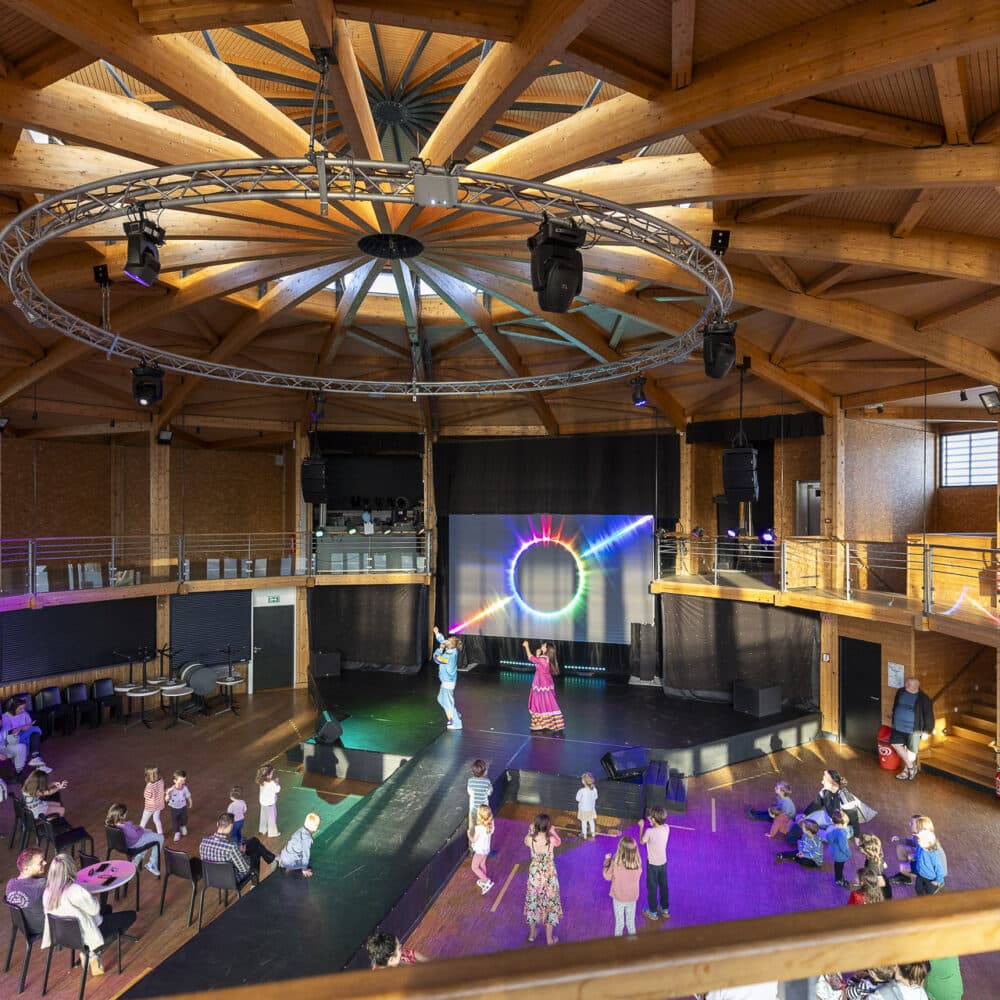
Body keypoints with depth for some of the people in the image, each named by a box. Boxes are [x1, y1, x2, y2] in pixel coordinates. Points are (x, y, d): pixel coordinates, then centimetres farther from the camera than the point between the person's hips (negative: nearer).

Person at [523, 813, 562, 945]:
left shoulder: (530, 839, -21)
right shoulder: (551, 840, -25)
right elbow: (559, 842, 1)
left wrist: (531, 830, 4)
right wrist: (552, 830, 1)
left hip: (535, 874, 2)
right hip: (549, 875, -2)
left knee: (533, 902, 22)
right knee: (550, 904, 16)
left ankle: (532, 934, 38)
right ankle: (549, 939, 28)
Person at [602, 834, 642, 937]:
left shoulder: (616, 863, -30)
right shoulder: (638, 862, -24)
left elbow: (607, 876, -13)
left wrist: (607, 861, 0)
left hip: (618, 898, -2)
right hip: (632, 897, 2)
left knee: (619, 922, 21)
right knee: (631, 922, 24)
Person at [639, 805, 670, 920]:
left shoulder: (650, 832, -30)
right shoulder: (666, 828, -16)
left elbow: (642, 841, -10)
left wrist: (641, 826, -2)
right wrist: (652, 823, -1)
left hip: (652, 864, -5)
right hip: (663, 862, 5)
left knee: (652, 887, 14)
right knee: (663, 885, 23)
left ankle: (652, 913, 30)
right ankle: (665, 909, 40)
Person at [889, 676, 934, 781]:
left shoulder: (923, 699, -16)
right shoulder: (900, 692, 0)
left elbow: (928, 716, -11)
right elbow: (895, 706, 13)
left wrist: (926, 731, -10)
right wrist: (894, 721, 18)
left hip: (913, 729, -6)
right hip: (899, 726, 6)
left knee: (911, 750, 7)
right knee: (896, 744, 8)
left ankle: (906, 770, 25)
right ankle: (910, 766, 22)